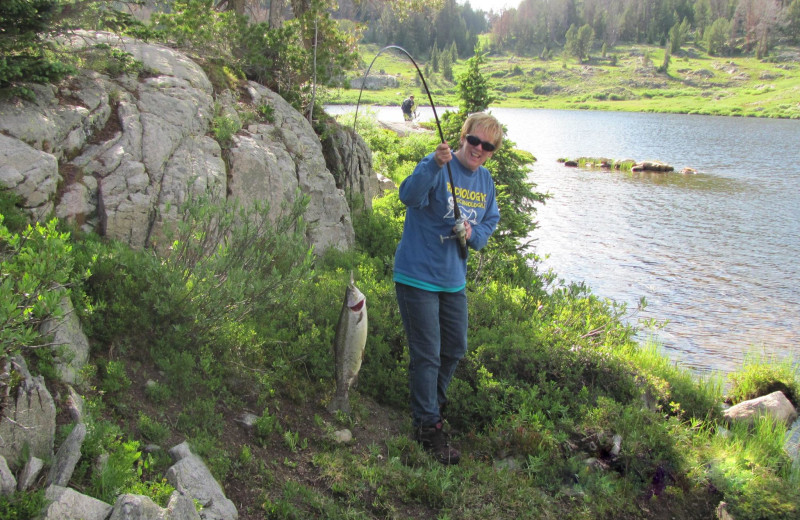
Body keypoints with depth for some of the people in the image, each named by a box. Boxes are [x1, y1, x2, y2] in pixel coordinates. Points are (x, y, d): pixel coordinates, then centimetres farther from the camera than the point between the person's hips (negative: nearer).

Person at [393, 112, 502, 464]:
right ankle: (427, 426, 12)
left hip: (453, 278, 8)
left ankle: (432, 401, 43)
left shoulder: (485, 181, 7)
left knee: (455, 349, 19)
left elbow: (490, 222, 13)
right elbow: (409, 195, -34)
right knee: (426, 354, -3)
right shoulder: (437, 165, -16)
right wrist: (435, 165, -50)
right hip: (418, 275, -7)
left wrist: (473, 232, -10)